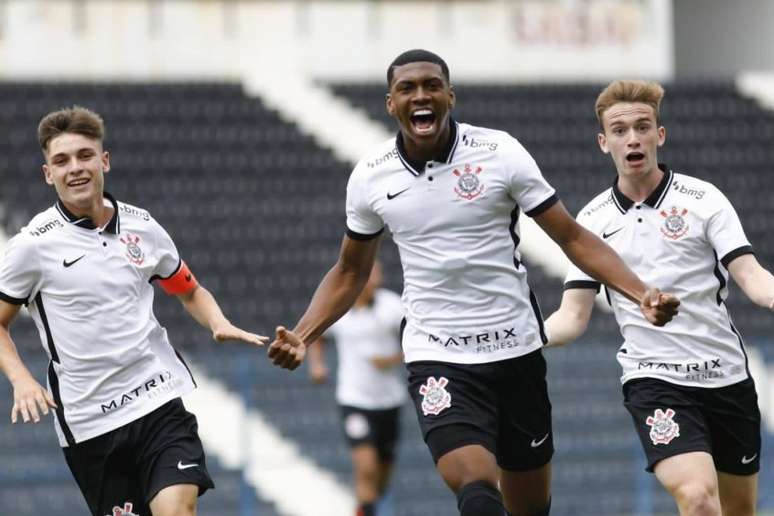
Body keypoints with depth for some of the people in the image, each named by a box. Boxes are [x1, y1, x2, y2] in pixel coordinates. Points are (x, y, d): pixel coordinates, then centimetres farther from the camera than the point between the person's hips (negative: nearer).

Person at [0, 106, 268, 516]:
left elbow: (190, 291, 21)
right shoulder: (35, 244, -4)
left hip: (161, 401, 1)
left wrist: (220, 325, 1)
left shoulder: (142, 225, 6)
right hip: (89, 424, -1)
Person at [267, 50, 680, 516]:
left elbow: (572, 237, -3)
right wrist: (302, 336, -1)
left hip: (515, 349, 1)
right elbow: (350, 273, 14)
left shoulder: (498, 151, -7)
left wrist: (642, 294, -16)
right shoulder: (370, 177, -1)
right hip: (437, 358, -1)